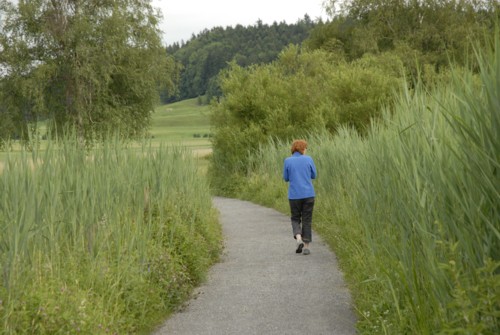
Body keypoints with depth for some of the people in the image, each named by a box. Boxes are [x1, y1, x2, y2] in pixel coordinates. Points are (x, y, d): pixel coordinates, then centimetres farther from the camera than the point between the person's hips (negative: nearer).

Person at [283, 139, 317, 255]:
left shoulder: (287, 161, -3)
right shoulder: (308, 159, -2)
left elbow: (286, 178, 4)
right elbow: (313, 175, 7)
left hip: (294, 195, 0)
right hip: (308, 194, 0)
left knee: (295, 219, 15)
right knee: (307, 220, 8)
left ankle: (298, 239, -9)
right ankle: (306, 247, 5)